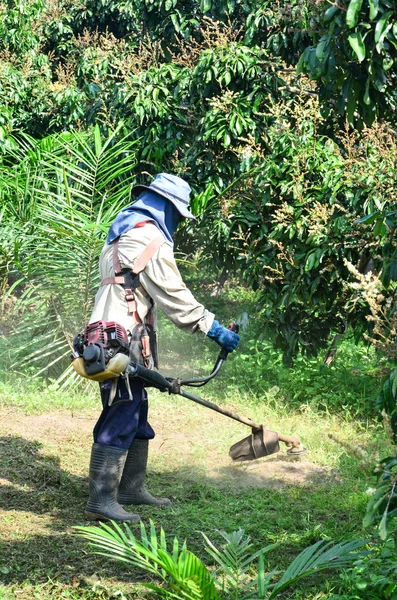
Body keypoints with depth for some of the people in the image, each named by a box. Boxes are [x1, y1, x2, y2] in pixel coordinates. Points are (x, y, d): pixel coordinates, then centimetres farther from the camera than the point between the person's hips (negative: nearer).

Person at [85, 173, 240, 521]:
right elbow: (174, 296, -14)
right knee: (120, 419, -10)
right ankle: (101, 500, -10)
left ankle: (132, 488, 24)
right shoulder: (150, 239, -12)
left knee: (136, 416, 16)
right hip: (124, 340, -11)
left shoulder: (121, 235, 21)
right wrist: (212, 328, -9)